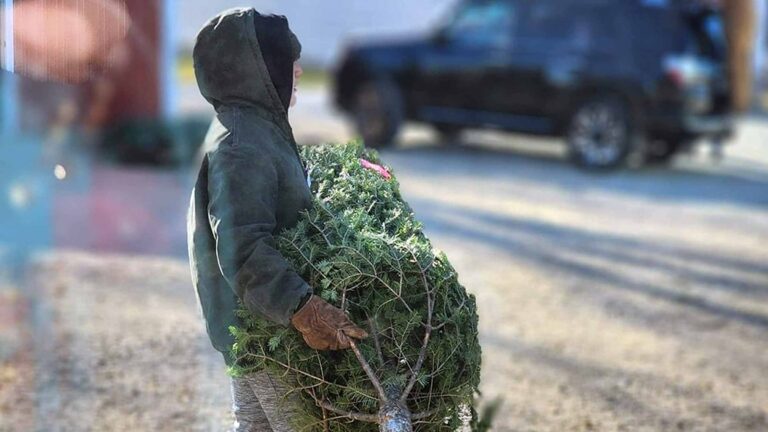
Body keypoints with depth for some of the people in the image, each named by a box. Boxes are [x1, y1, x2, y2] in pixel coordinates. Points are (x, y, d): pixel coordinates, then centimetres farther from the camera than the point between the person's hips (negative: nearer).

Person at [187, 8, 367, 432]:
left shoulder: (254, 129, 10)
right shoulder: (242, 148, -23)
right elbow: (244, 250, -34)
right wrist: (303, 310, -44)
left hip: (248, 325, 10)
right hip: (268, 332, -10)